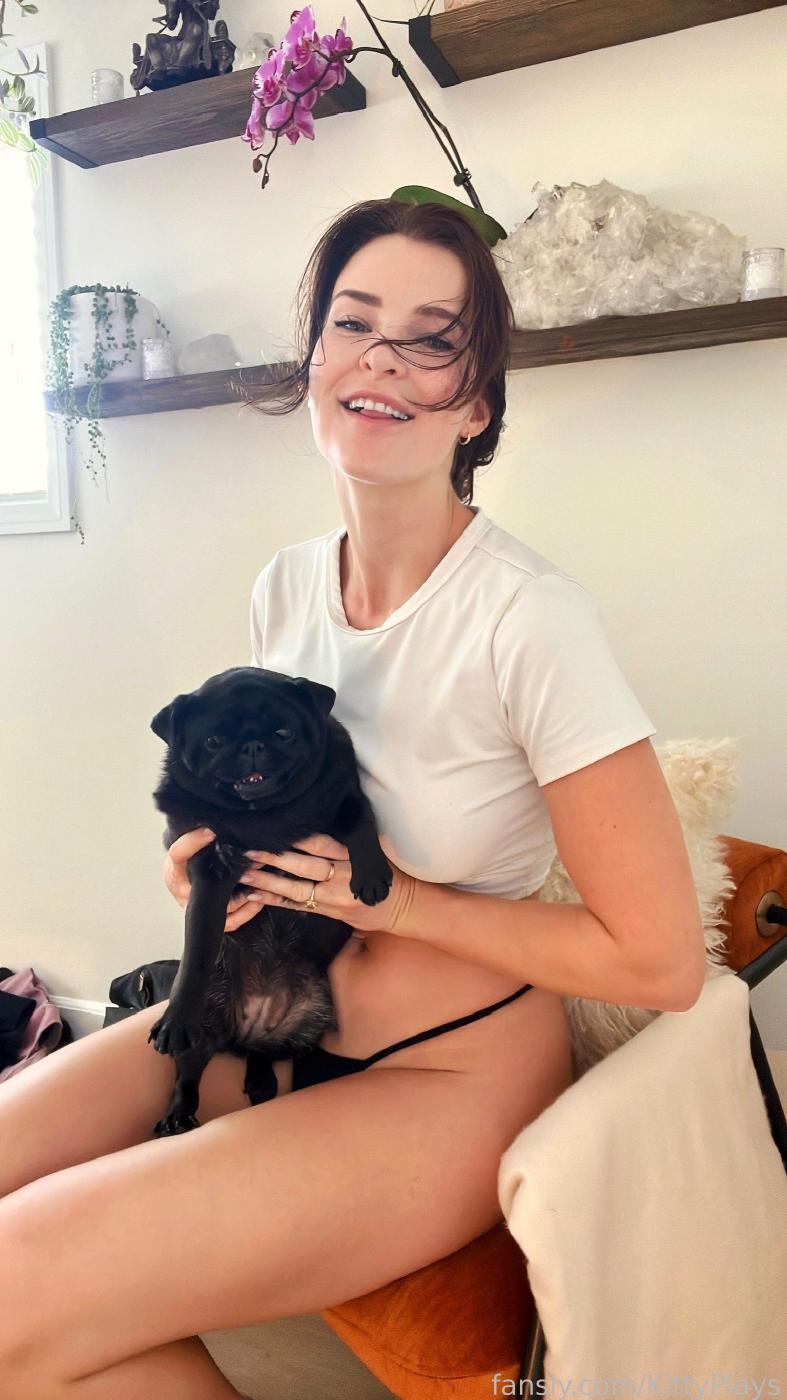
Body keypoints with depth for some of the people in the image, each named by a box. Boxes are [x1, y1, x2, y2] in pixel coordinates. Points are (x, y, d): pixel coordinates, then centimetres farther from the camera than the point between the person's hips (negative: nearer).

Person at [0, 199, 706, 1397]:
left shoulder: (530, 617, -22)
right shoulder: (284, 587, 0)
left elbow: (662, 961, -19)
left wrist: (395, 898, -17)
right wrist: (217, 856, -5)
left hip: (447, 1082, -6)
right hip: (273, 1021, 7)